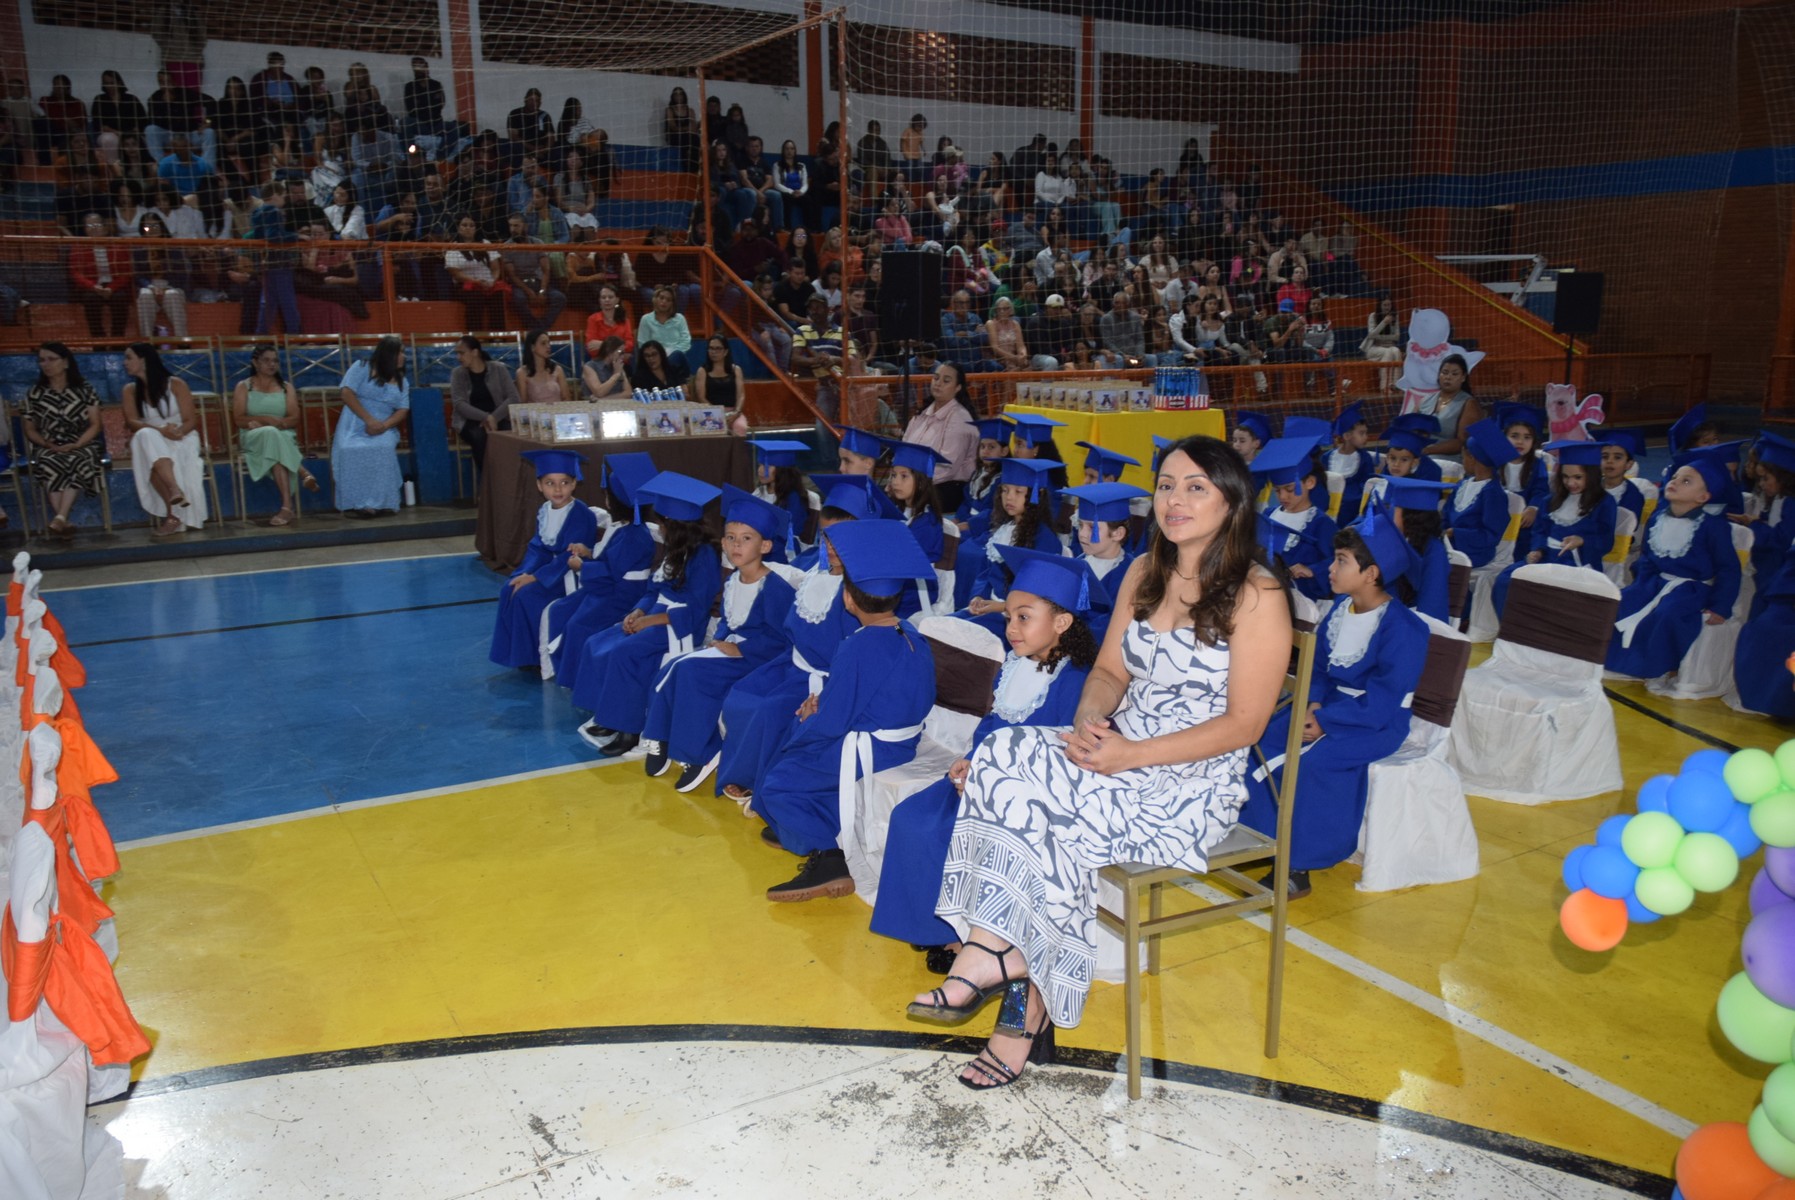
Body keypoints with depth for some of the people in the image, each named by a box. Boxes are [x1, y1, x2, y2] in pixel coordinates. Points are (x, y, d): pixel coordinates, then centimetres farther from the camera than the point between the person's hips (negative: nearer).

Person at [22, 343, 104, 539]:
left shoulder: (84, 389, 7)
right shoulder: (34, 393, 12)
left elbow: (95, 424, 2)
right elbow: (30, 430, 12)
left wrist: (76, 445, -14)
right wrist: (48, 445, -8)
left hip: (82, 445, -1)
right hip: (50, 448, 1)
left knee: (77, 461, -38)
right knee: (47, 463, -36)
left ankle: (59, 519, -48)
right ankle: (63, 520, -45)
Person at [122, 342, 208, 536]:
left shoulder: (176, 385, 2)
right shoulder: (131, 390, 10)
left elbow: (191, 420, -4)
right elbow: (132, 422, -4)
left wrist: (177, 431, -26)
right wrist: (160, 430, -24)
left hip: (181, 440, -2)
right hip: (151, 442, 2)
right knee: (146, 436, -36)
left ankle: (173, 515, -40)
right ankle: (175, 490, -53)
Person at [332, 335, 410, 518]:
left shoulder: (402, 382, 14)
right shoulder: (362, 367, 2)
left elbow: (403, 410, 4)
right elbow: (347, 395, -7)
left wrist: (384, 425, -17)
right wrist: (369, 419, -18)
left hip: (384, 427, 2)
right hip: (355, 424, -2)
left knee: (384, 448, -33)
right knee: (349, 450, -34)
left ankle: (379, 502, -29)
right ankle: (355, 503, -27)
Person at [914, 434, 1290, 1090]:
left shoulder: (1257, 596, -10)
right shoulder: (1144, 573, 11)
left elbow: (1243, 724, -14)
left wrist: (1130, 756, -20)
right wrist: (1091, 719, -9)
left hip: (1192, 787, -6)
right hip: (1117, 751, 6)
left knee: (1029, 814, -26)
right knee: (1001, 756, -22)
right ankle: (998, 956, -20)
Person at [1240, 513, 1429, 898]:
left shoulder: (1402, 629, -18)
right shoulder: (1339, 610, 5)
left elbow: (1383, 701, -21)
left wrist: (1325, 720, -23)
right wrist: (1312, 703, -10)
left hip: (1378, 723, -8)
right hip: (1330, 706, 8)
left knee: (1311, 761, -30)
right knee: (1264, 742, -13)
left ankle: (1295, 867, -19)